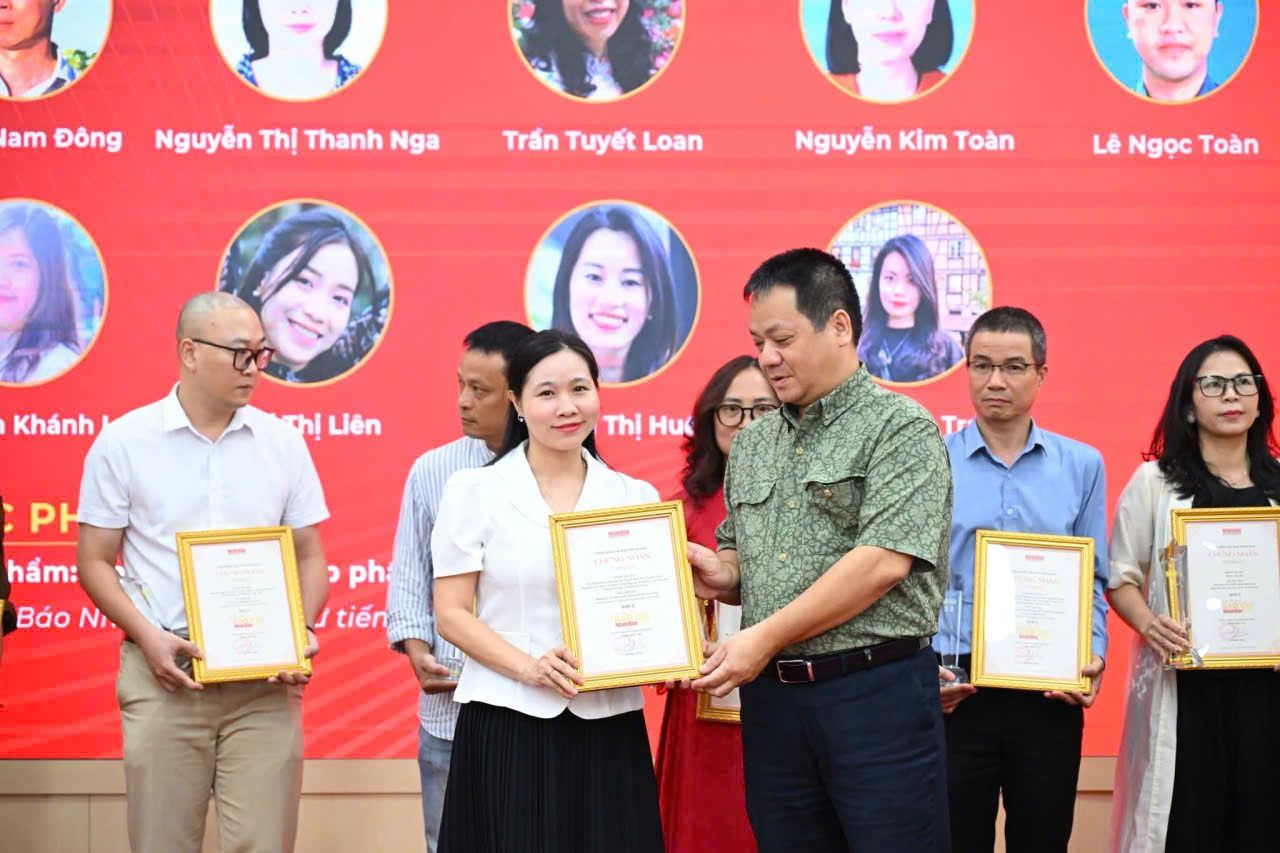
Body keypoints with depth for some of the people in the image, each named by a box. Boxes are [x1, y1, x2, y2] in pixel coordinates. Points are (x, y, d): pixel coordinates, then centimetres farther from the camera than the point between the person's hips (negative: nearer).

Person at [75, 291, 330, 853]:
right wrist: (149, 636, -12)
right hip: (164, 672, -1)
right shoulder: (123, 442, 0)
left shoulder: (283, 443, 6)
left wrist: (305, 630, -7)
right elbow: (94, 561, 2)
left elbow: (309, 556, 11)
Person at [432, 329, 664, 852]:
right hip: (506, 726, -2)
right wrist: (528, 666, -16)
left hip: (609, 729, 2)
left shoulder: (636, 498, 10)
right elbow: (452, 614, -1)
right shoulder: (474, 491, 2)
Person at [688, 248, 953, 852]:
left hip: (878, 693, -6)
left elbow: (883, 563, -17)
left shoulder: (901, 429, -6)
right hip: (772, 698, 6)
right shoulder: (752, 445, 16)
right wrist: (722, 576, 0)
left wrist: (767, 636, -16)